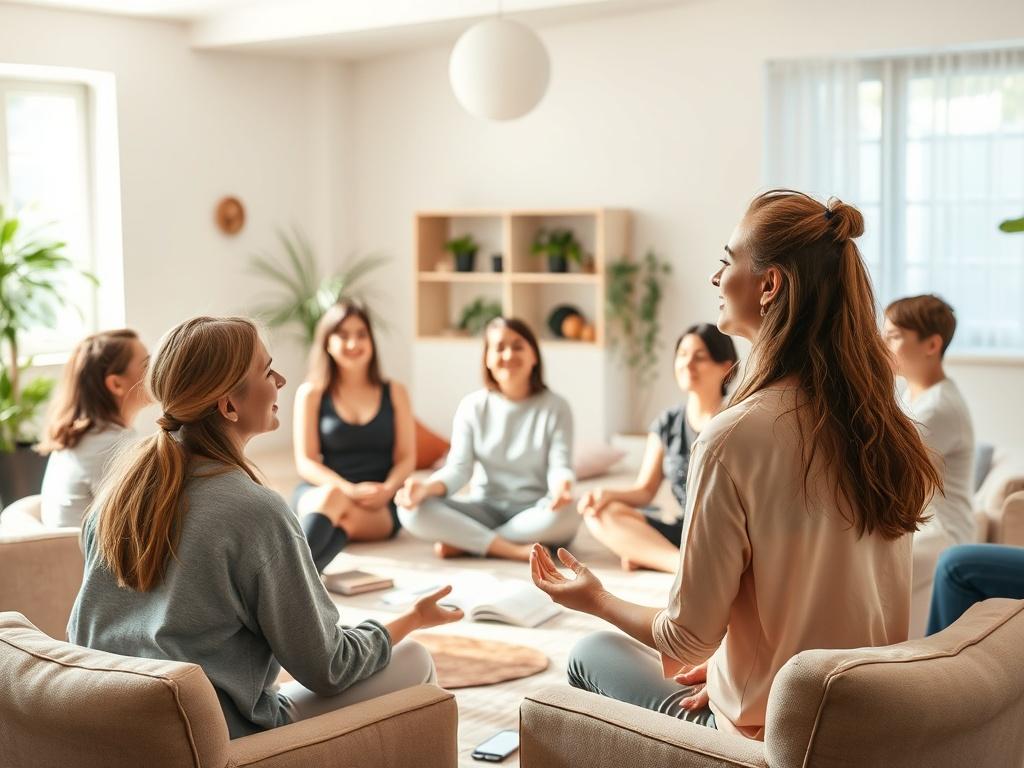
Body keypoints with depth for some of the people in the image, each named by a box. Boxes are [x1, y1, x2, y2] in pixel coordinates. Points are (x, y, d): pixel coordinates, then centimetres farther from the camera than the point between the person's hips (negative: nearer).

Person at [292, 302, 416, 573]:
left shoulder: (394, 393, 12)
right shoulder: (311, 393, 6)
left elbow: (406, 458, 7)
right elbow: (305, 463, 0)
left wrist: (387, 490, -16)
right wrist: (349, 489, -18)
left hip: (378, 505, 1)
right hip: (319, 492, -1)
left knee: (347, 517, -36)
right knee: (332, 495, -39)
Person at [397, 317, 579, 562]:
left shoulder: (555, 407, -3)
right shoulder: (472, 406, 1)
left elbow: (560, 466, -13)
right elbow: (459, 468, -6)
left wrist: (561, 486, -39)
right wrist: (428, 487, -29)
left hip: (534, 514, -1)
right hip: (487, 510, 2)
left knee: (563, 515, -38)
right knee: (412, 510, -24)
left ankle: (465, 543, -23)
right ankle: (513, 550, -29)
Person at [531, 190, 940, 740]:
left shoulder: (734, 437, -24)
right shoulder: (879, 423, -4)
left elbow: (689, 637, -16)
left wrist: (595, 599, 2)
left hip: (765, 734, -6)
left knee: (590, 654, 17)